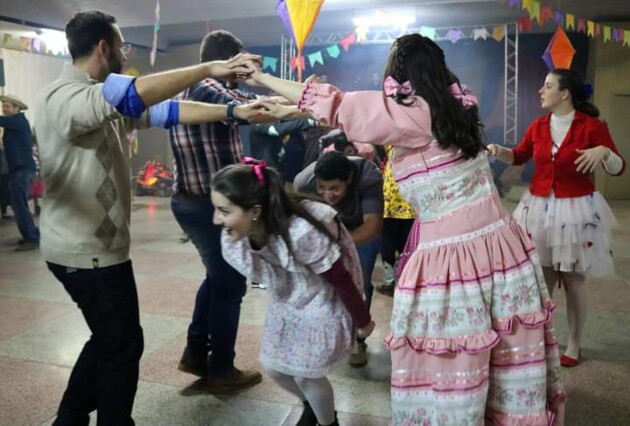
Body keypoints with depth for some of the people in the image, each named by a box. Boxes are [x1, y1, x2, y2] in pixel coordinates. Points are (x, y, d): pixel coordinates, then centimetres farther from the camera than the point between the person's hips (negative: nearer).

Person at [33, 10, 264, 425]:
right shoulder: (63, 98, -19)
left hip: (97, 244, 10)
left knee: (108, 339, 22)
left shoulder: (104, 101, 10)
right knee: (123, 345, 5)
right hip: (87, 250, -10)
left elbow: (163, 111, 5)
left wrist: (233, 111, -1)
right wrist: (208, 69, -32)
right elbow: (135, 94, -36)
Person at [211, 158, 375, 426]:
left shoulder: (302, 234, -41)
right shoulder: (236, 234, -21)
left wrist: (363, 322, -10)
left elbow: (342, 281, -25)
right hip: (286, 304, 6)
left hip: (321, 306, -6)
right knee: (272, 366, 13)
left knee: (306, 374, 2)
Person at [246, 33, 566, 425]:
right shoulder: (456, 104, 9)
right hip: (505, 249, 8)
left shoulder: (408, 113, -12)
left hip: (448, 260, -7)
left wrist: (261, 77, 8)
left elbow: (336, 104, -4)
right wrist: (294, 110, 25)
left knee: (447, 372, 9)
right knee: (511, 365, 19)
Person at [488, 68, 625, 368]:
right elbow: (519, 156, 19)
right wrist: (498, 151, 0)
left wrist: (604, 152, -26)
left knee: (573, 280, 7)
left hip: (576, 209, -4)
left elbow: (618, 168, -6)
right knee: (542, 278, 9)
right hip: (540, 208, 4)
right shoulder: (538, 126, 5)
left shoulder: (591, 126, -9)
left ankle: (574, 344, 24)